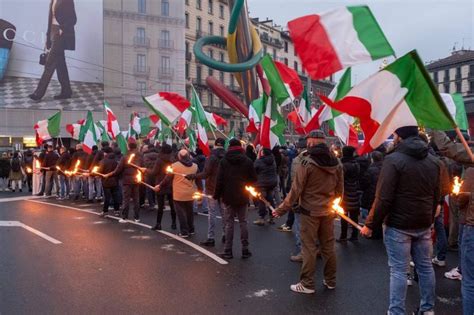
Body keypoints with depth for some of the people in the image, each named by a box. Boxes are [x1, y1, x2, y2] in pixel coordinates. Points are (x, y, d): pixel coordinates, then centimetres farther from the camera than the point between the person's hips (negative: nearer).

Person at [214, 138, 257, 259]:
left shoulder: (224, 161, -6)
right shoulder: (247, 161, -2)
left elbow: (219, 180, -9)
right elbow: (253, 179, 0)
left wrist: (217, 195, 0)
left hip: (228, 197, -1)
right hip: (242, 197, 1)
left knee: (229, 223, 5)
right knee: (243, 222, 9)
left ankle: (228, 251, 6)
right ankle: (245, 250, 11)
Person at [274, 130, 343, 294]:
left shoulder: (307, 162, -15)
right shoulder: (336, 163, 3)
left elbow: (296, 190, -15)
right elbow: (340, 189, 10)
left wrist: (282, 209, -7)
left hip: (310, 211, -6)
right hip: (329, 212, 6)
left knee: (309, 248, 2)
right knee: (328, 246, 15)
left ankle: (307, 284, 10)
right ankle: (330, 280, 27)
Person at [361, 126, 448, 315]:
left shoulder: (394, 160, -15)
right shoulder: (434, 161, 8)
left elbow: (384, 198, -18)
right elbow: (437, 196, 14)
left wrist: (370, 224, -10)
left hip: (398, 225, -6)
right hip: (423, 225, 7)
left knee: (398, 270, 0)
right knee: (425, 266, 17)